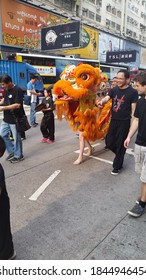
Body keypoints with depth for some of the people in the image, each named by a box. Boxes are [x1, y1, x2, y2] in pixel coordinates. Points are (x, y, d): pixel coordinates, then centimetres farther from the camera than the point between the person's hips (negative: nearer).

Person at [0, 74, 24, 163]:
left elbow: (17, 105, -25)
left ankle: (18, 156, 22)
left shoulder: (18, 90, -18)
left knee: (17, 138, 4)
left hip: (15, 119, -8)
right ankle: (12, 151, 30)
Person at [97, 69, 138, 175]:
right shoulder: (114, 90, 6)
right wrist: (101, 101, -34)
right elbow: (106, 98, -10)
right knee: (109, 142, 11)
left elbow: (133, 109, -8)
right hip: (113, 120, 5)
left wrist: (132, 124, -11)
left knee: (120, 144, 3)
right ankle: (120, 155, 39)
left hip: (124, 122, -5)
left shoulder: (133, 92, -7)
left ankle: (117, 167, 19)